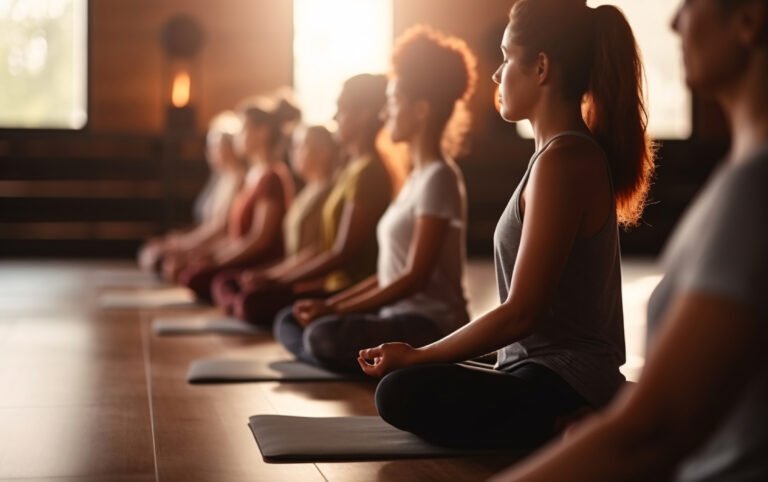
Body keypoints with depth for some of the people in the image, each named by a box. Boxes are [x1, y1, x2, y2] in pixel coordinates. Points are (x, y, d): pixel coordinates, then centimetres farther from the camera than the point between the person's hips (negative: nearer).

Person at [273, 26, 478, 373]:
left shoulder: (438, 177, -12)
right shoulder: (418, 176, 18)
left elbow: (416, 277, -18)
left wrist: (337, 311, -16)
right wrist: (330, 304, 7)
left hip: (429, 326, -11)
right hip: (402, 316, 11)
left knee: (324, 337, -33)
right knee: (289, 322, 8)